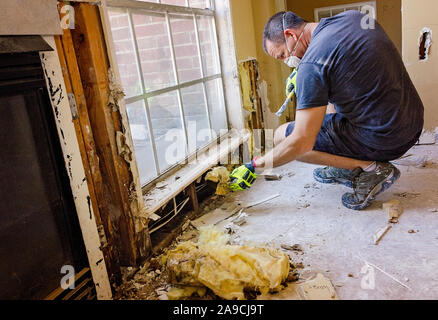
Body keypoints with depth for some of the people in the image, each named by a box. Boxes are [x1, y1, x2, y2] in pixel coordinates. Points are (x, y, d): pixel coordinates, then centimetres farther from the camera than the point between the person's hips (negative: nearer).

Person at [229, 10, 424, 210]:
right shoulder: (354, 16, 4)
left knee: (281, 137, -1)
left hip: (384, 141, -9)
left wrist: (255, 167, -9)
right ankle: (348, 169, 20)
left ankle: (369, 167, -4)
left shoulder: (312, 64, -20)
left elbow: (302, 142, -21)